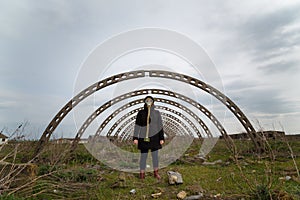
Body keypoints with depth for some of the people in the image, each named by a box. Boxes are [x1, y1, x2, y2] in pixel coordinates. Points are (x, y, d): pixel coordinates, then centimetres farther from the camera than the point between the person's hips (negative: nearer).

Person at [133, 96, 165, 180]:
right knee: (143, 156, 6)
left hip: (154, 137, 1)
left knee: (155, 155, 9)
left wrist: (162, 138, -4)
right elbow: (137, 126, -2)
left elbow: (160, 126, 0)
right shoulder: (141, 113, -2)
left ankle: (156, 172, 29)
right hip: (144, 138, -1)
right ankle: (142, 173, 24)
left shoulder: (157, 113, -1)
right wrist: (135, 138, -7)